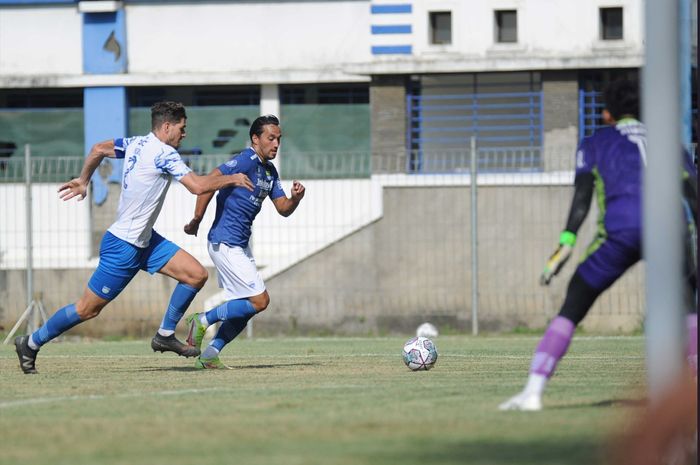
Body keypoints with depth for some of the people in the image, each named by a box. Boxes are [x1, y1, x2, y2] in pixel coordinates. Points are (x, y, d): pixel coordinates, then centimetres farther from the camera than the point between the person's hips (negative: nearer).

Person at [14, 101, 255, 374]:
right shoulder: (164, 154, -20)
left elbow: (99, 149, 17)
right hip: (123, 246, -10)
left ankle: (165, 335, 11)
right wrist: (231, 179, -11)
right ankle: (31, 343, 15)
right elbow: (198, 186, -26)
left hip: (145, 240, 10)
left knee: (196, 275, 1)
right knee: (88, 309, 0)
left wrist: (83, 180, 28)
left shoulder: (136, 144, 5)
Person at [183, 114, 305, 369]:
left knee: (244, 307, 11)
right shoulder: (245, 161, -14)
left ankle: (210, 354, 15)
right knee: (259, 300, -12)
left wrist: (295, 198, -7)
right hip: (226, 243, -10)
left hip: (240, 245, 10)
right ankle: (203, 320, -2)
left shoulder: (269, 171, 14)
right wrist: (196, 220, -20)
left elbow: (283, 209, 15)